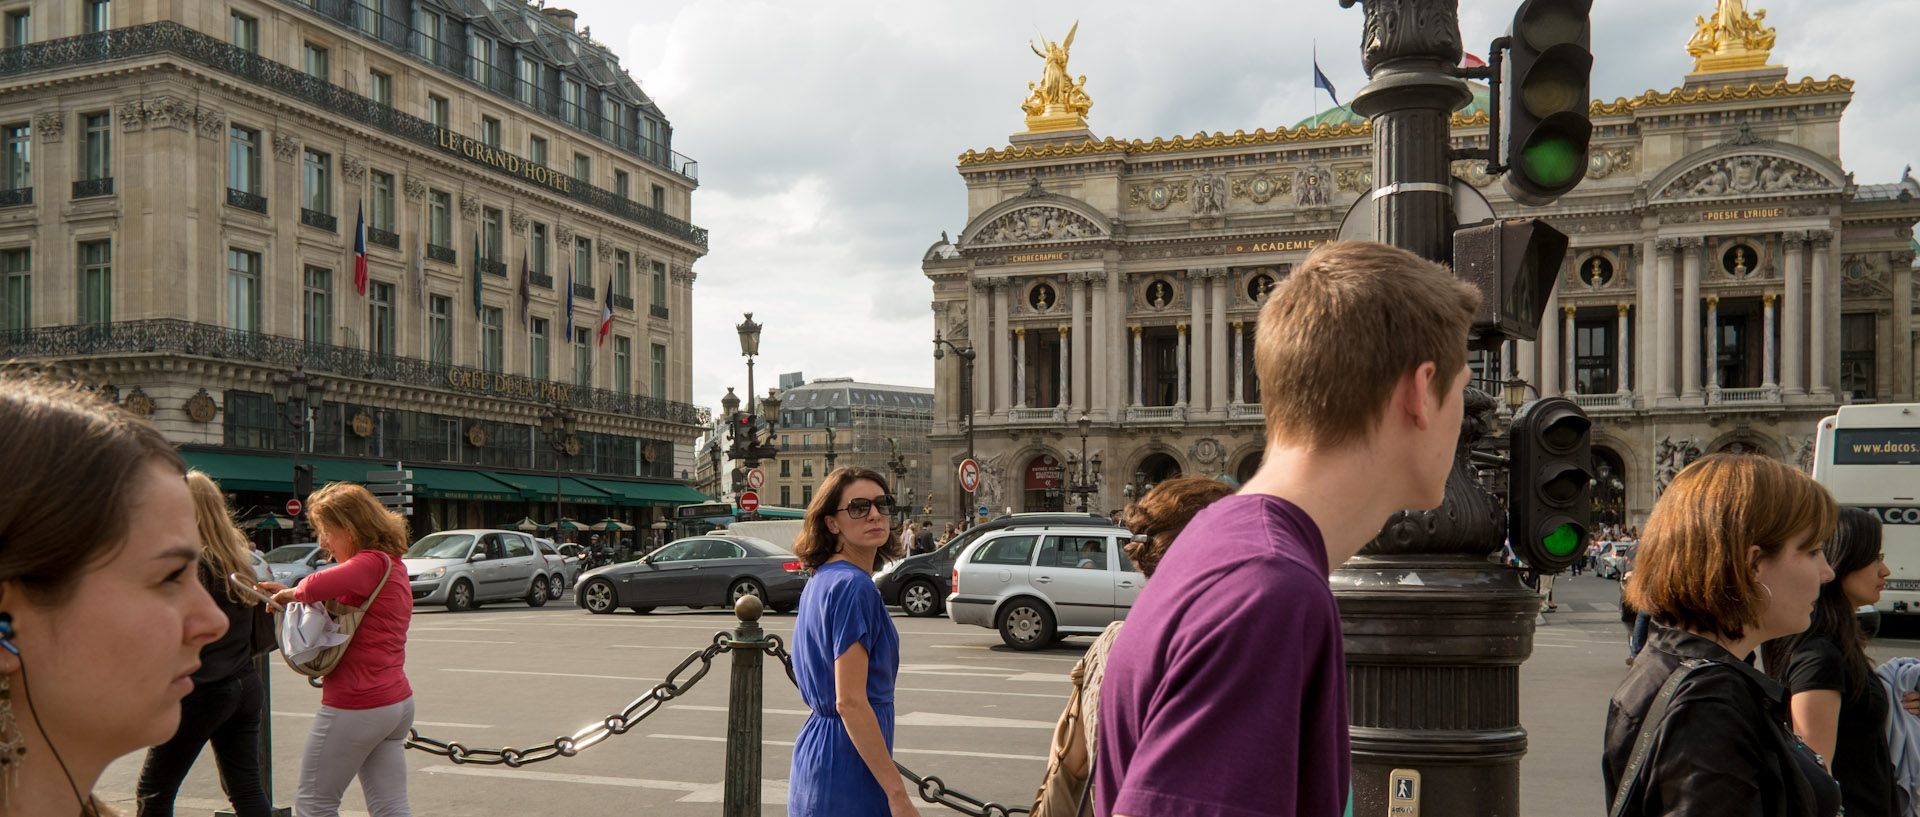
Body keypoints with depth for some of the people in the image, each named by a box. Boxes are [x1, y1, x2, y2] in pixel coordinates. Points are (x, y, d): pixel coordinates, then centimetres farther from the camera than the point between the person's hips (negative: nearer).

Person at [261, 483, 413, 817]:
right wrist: (292, 595, 10)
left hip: (357, 707, -9)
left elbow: (320, 586, -34)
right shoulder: (392, 565, 15)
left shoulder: (371, 563, -16)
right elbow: (338, 599, 24)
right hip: (396, 702, 9)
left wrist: (295, 593, -13)